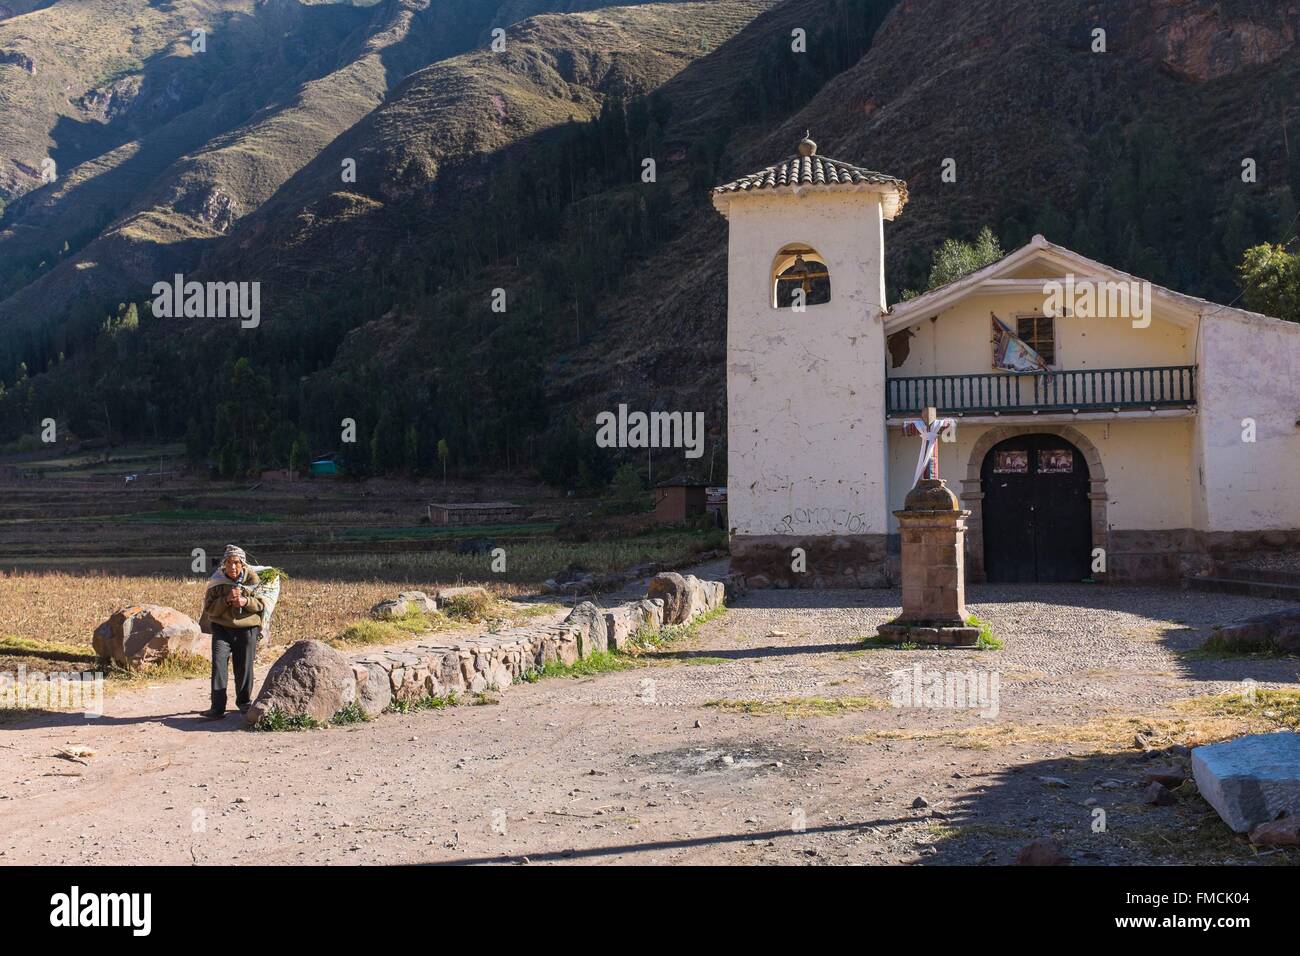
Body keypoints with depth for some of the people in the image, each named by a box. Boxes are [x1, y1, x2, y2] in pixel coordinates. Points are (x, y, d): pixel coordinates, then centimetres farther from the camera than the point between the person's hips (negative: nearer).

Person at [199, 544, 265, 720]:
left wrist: (246, 601, -20)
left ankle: (244, 702, 29)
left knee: (244, 667, 7)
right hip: (222, 628, 0)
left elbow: (262, 604, 0)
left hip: (247, 628, 0)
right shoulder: (217, 581, -3)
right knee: (218, 665, -12)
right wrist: (226, 600, -21)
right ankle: (217, 708, -11)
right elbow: (209, 609, -4)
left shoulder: (252, 578, -2)